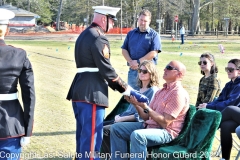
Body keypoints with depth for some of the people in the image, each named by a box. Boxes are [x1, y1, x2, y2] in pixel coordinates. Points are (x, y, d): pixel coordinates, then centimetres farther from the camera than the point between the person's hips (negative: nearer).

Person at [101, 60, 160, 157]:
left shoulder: (153, 91, -8)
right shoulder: (139, 89, 19)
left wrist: (122, 119, -15)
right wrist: (120, 116, 3)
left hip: (137, 123, -9)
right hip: (125, 119, 9)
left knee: (105, 130, -21)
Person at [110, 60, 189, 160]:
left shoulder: (179, 93, -13)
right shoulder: (161, 92, 16)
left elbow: (165, 123, -20)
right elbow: (146, 117, 13)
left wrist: (145, 106, -21)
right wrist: (135, 104, -4)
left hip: (165, 132, -9)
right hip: (148, 125, 10)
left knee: (137, 135, -36)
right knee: (116, 128, 1)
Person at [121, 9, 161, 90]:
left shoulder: (154, 35, 0)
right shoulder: (131, 34, 15)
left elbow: (153, 53, -10)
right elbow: (124, 50, 10)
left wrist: (138, 62, -14)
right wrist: (131, 62, -8)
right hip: (132, 70, 4)